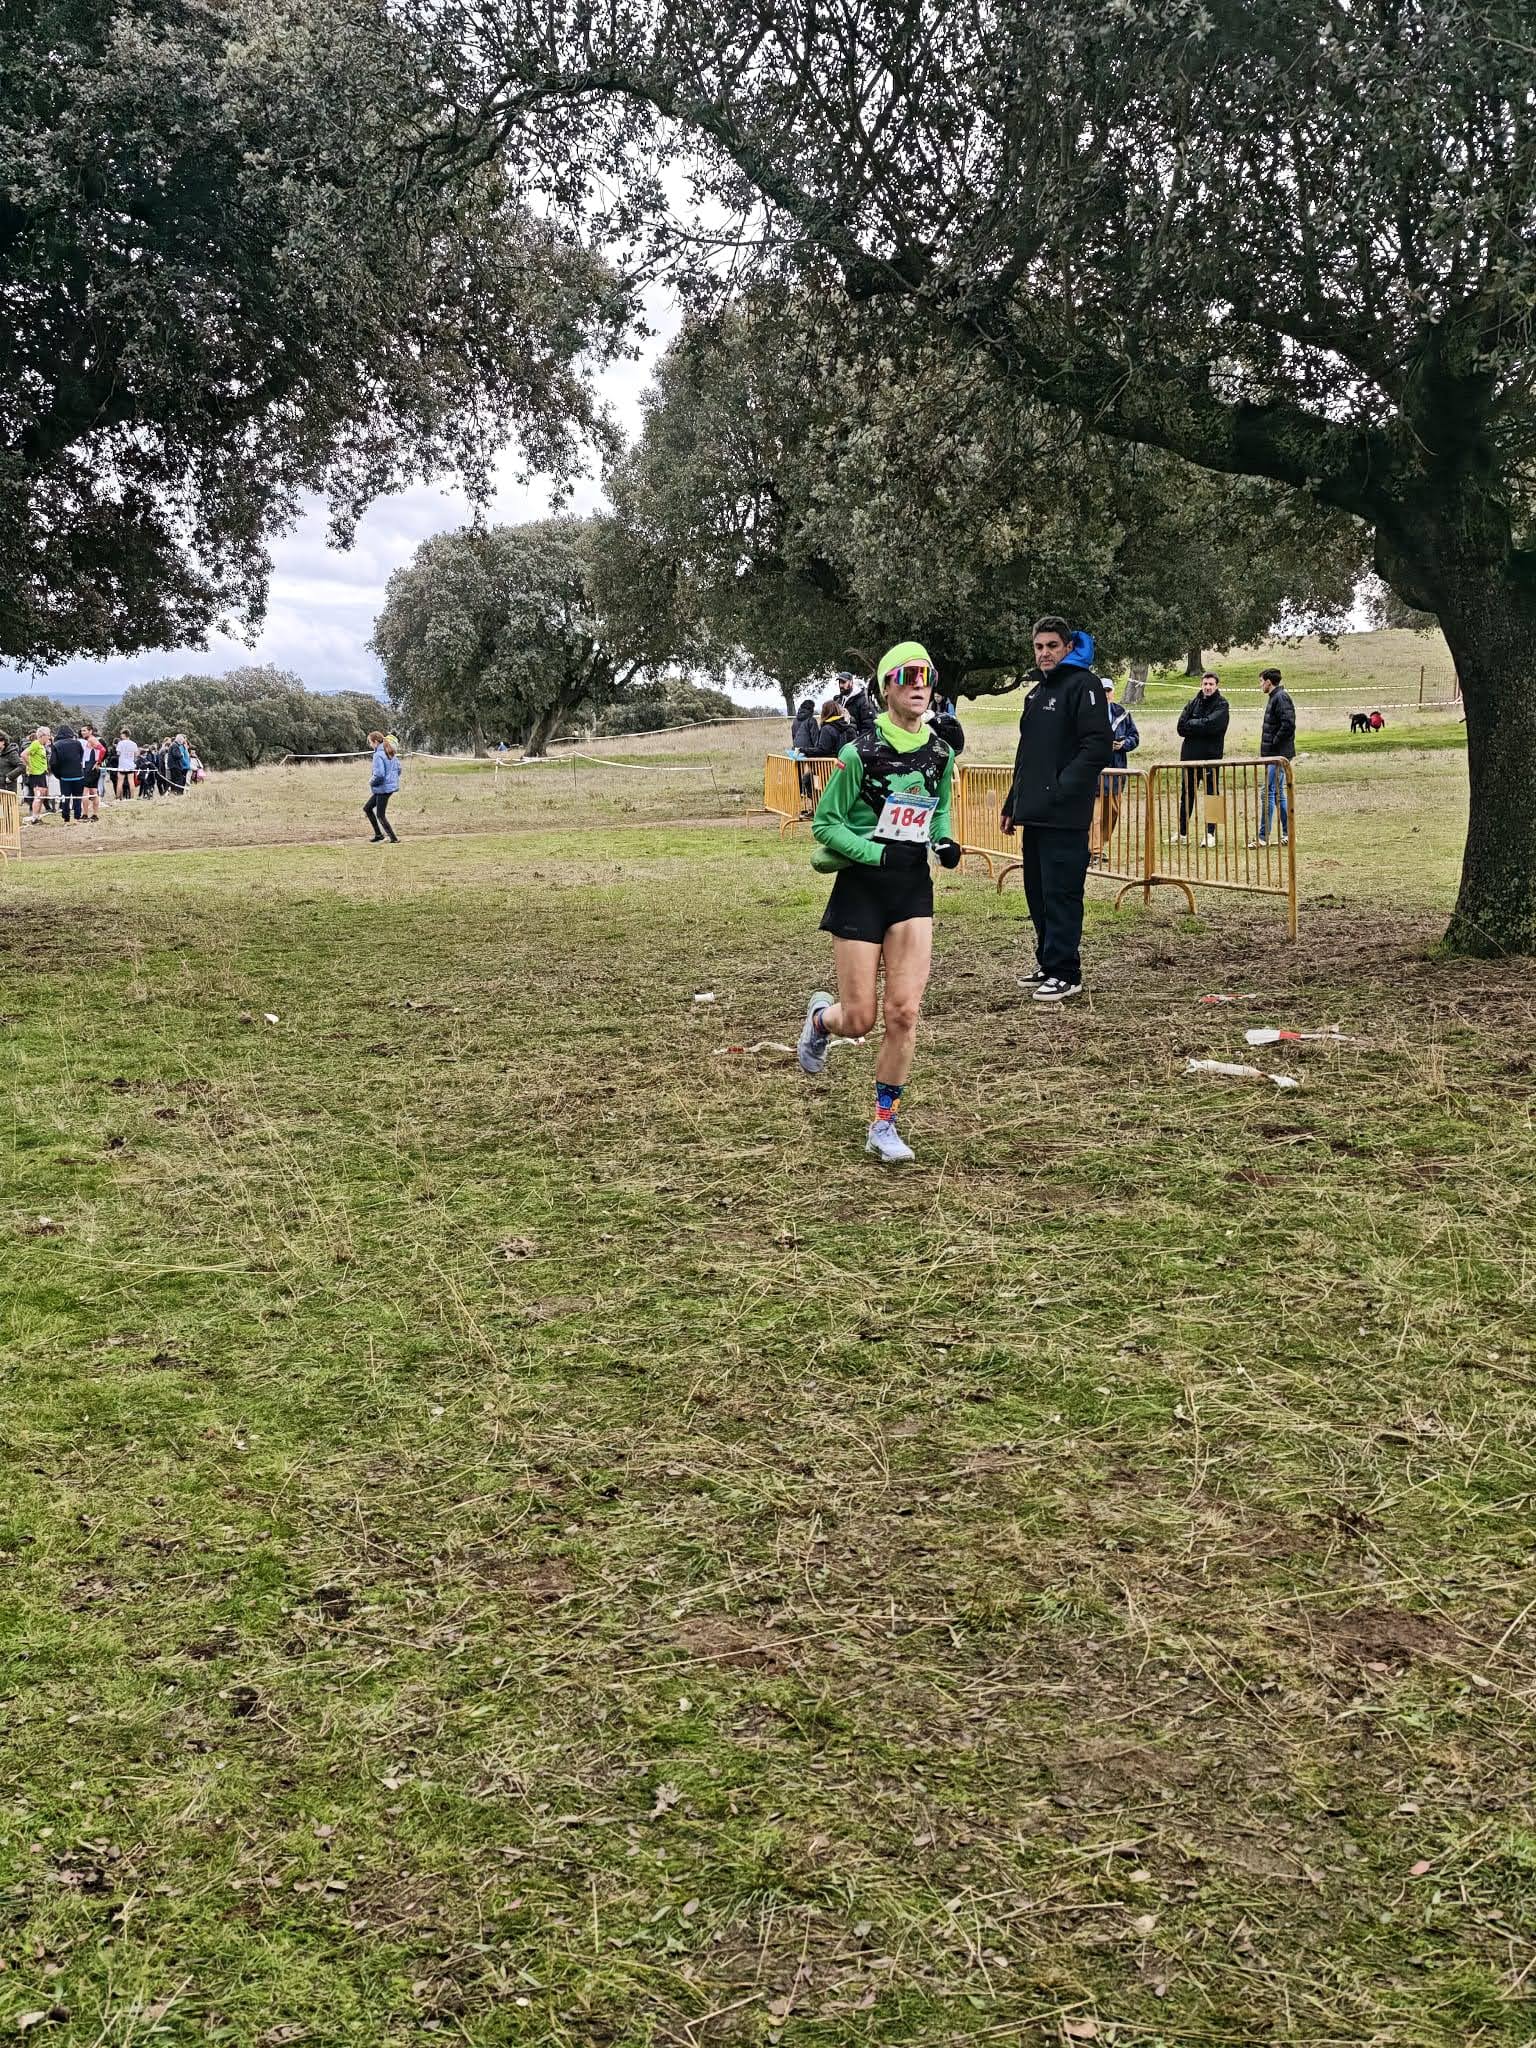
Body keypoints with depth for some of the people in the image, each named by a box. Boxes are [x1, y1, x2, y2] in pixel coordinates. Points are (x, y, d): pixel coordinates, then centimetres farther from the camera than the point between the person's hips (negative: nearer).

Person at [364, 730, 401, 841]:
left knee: (380, 815, 3)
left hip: (383, 788, -9)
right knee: (367, 808, 19)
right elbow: (398, 768, 14)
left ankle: (394, 839, 7)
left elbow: (379, 775, -25)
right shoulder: (390, 753, 8)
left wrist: (371, 782, -7)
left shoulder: (378, 755, -20)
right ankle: (379, 834, 21)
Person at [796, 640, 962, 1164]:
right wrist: (877, 853, -19)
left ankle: (883, 1125, 7)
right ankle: (821, 1017, 39)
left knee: (904, 1012, -6)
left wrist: (944, 841, 1)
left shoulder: (941, 753, 3)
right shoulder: (861, 752, -12)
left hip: (914, 889, 4)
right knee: (859, 1021, 0)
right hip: (861, 888, -4)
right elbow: (825, 823, -7)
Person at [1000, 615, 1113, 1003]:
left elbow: (1097, 747, -17)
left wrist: (1061, 789, -21)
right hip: (1034, 812, 9)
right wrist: (1013, 804, 22)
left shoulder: (1083, 685, -7)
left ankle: (1065, 973, -2)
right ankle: (1048, 965, 23)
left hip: (1064, 816, -9)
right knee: (1037, 893, 13)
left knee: (1061, 894, -7)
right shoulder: (1037, 691, 21)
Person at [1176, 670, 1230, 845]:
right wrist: (1201, 726, -10)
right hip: (1189, 755, 5)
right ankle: (1182, 832, 19)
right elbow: (1181, 727, -1)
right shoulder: (1193, 703, 10)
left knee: (1211, 795, 0)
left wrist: (1191, 724, -7)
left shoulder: (1222, 705, -3)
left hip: (1211, 757, -5)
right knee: (1186, 795, 11)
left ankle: (1210, 834, 4)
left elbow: (1210, 724, -18)